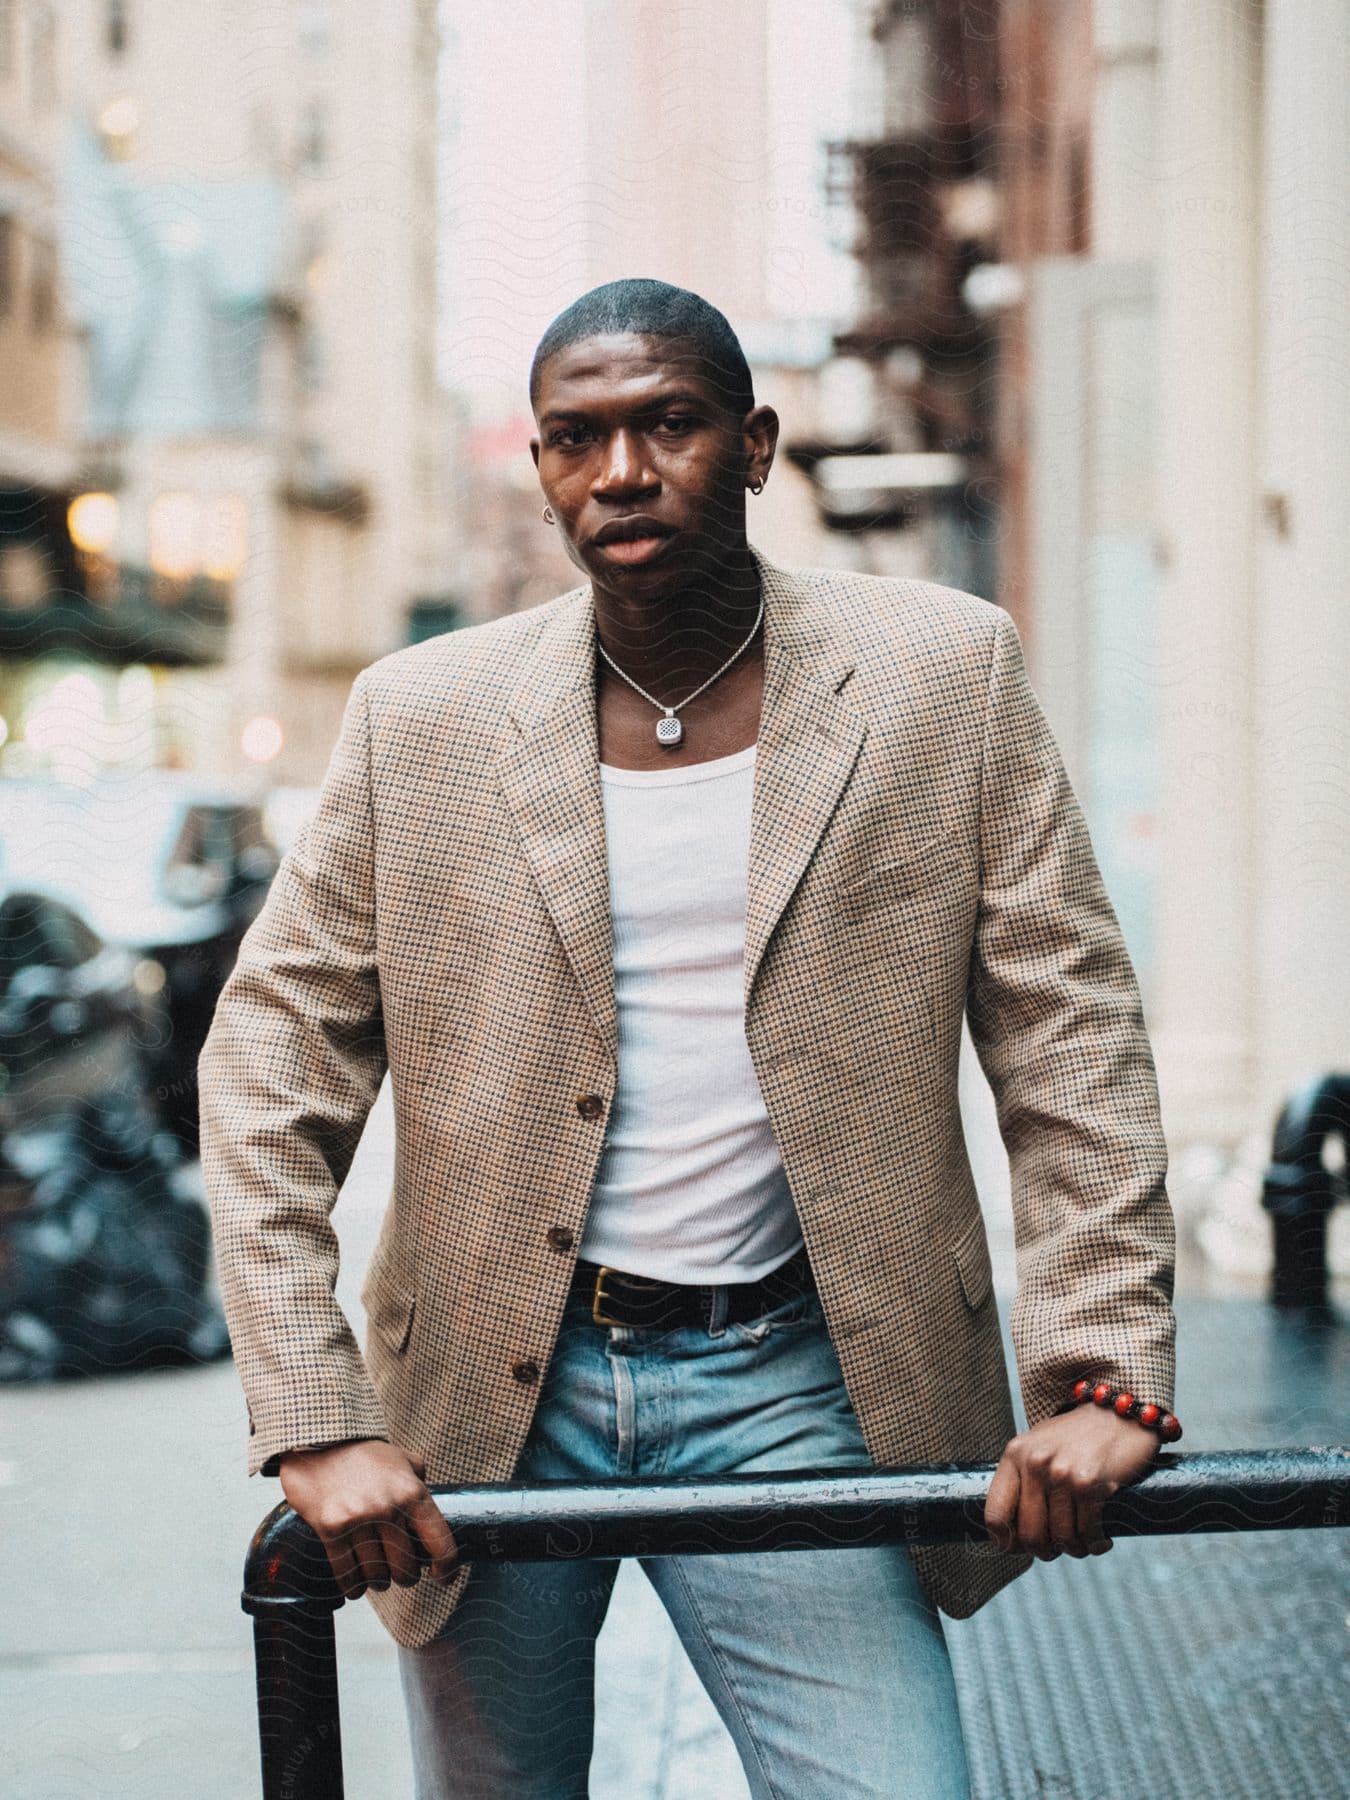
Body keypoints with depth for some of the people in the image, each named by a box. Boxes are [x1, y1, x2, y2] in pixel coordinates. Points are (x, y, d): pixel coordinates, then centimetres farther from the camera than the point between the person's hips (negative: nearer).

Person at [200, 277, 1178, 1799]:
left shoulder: (945, 676, -2)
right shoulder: (419, 717, -1)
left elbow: (1071, 1040, -1)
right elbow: (268, 1071, 0)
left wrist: (1106, 1375, -10)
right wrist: (314, 1424, -9)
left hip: (788, 1385, -1)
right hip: (491, 1395, 1)